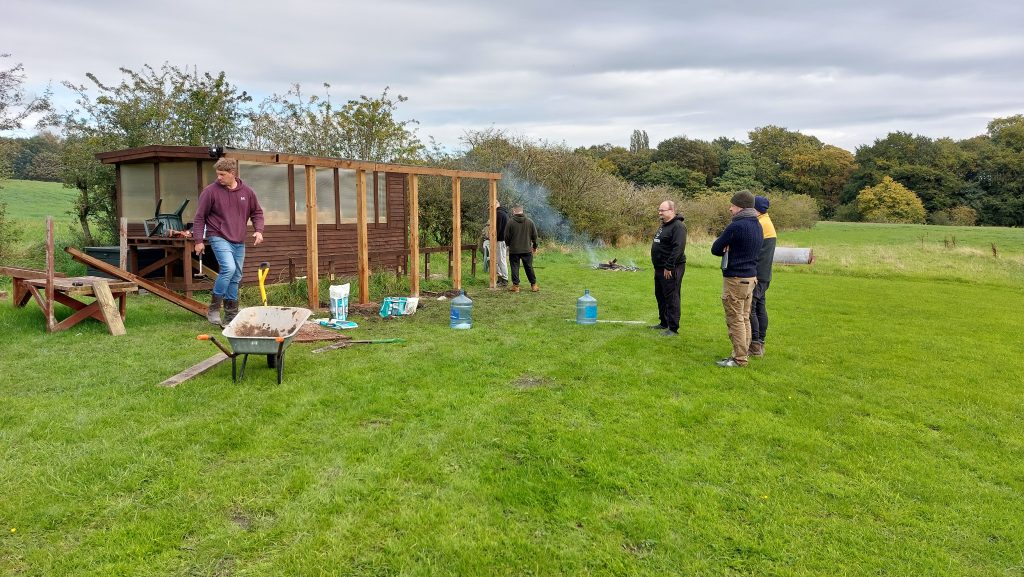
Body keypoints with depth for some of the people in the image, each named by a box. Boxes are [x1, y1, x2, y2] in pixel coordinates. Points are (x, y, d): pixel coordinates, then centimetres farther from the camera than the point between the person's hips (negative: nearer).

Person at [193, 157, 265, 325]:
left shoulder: (247, 191, 4)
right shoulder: (210, 191, -7)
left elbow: (257, 212, 15)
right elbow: (200, 217, -2)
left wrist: (259, 230, -1)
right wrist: (199, 240, -4)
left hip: (239, 241, 5)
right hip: (219, 238, -5)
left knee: (235, 278, 9)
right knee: (228, 268, -24)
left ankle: (231, 316, 20)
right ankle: (214, 308, -9)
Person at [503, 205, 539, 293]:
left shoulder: (510, 222, -9)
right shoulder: (529, 221, 1)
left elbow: (506, 236, -5)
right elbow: (534, 235, 6)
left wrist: (508, 244, 14)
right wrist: (534, 246, 17)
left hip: (514, 250, -3)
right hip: (527, 249, 3)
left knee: (515, 267, 5)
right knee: (529, 267, 10)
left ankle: (515, 285, 6)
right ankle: (534, 285, 15)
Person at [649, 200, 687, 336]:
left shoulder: (678, 226, -16)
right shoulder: (664, 225, 16)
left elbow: (678, 248, -24)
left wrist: (669, 267, -25)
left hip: (671, 270, -10)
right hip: (660, 268, 10)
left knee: (671, 298, -6)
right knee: (660, 296, 18)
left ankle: (673, 328, -1)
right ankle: (664, 323, 31)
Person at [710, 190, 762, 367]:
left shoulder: (736, 226, -18)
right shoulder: (757, 226, 9)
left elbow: (715, 249, -12)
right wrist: (731, 250, -1)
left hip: (735, 278, -9)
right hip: (751, 277, 9)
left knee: (735, 320, -2)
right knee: (745, 318, 15)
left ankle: (739, 359, 2)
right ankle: (743, 354, 22)